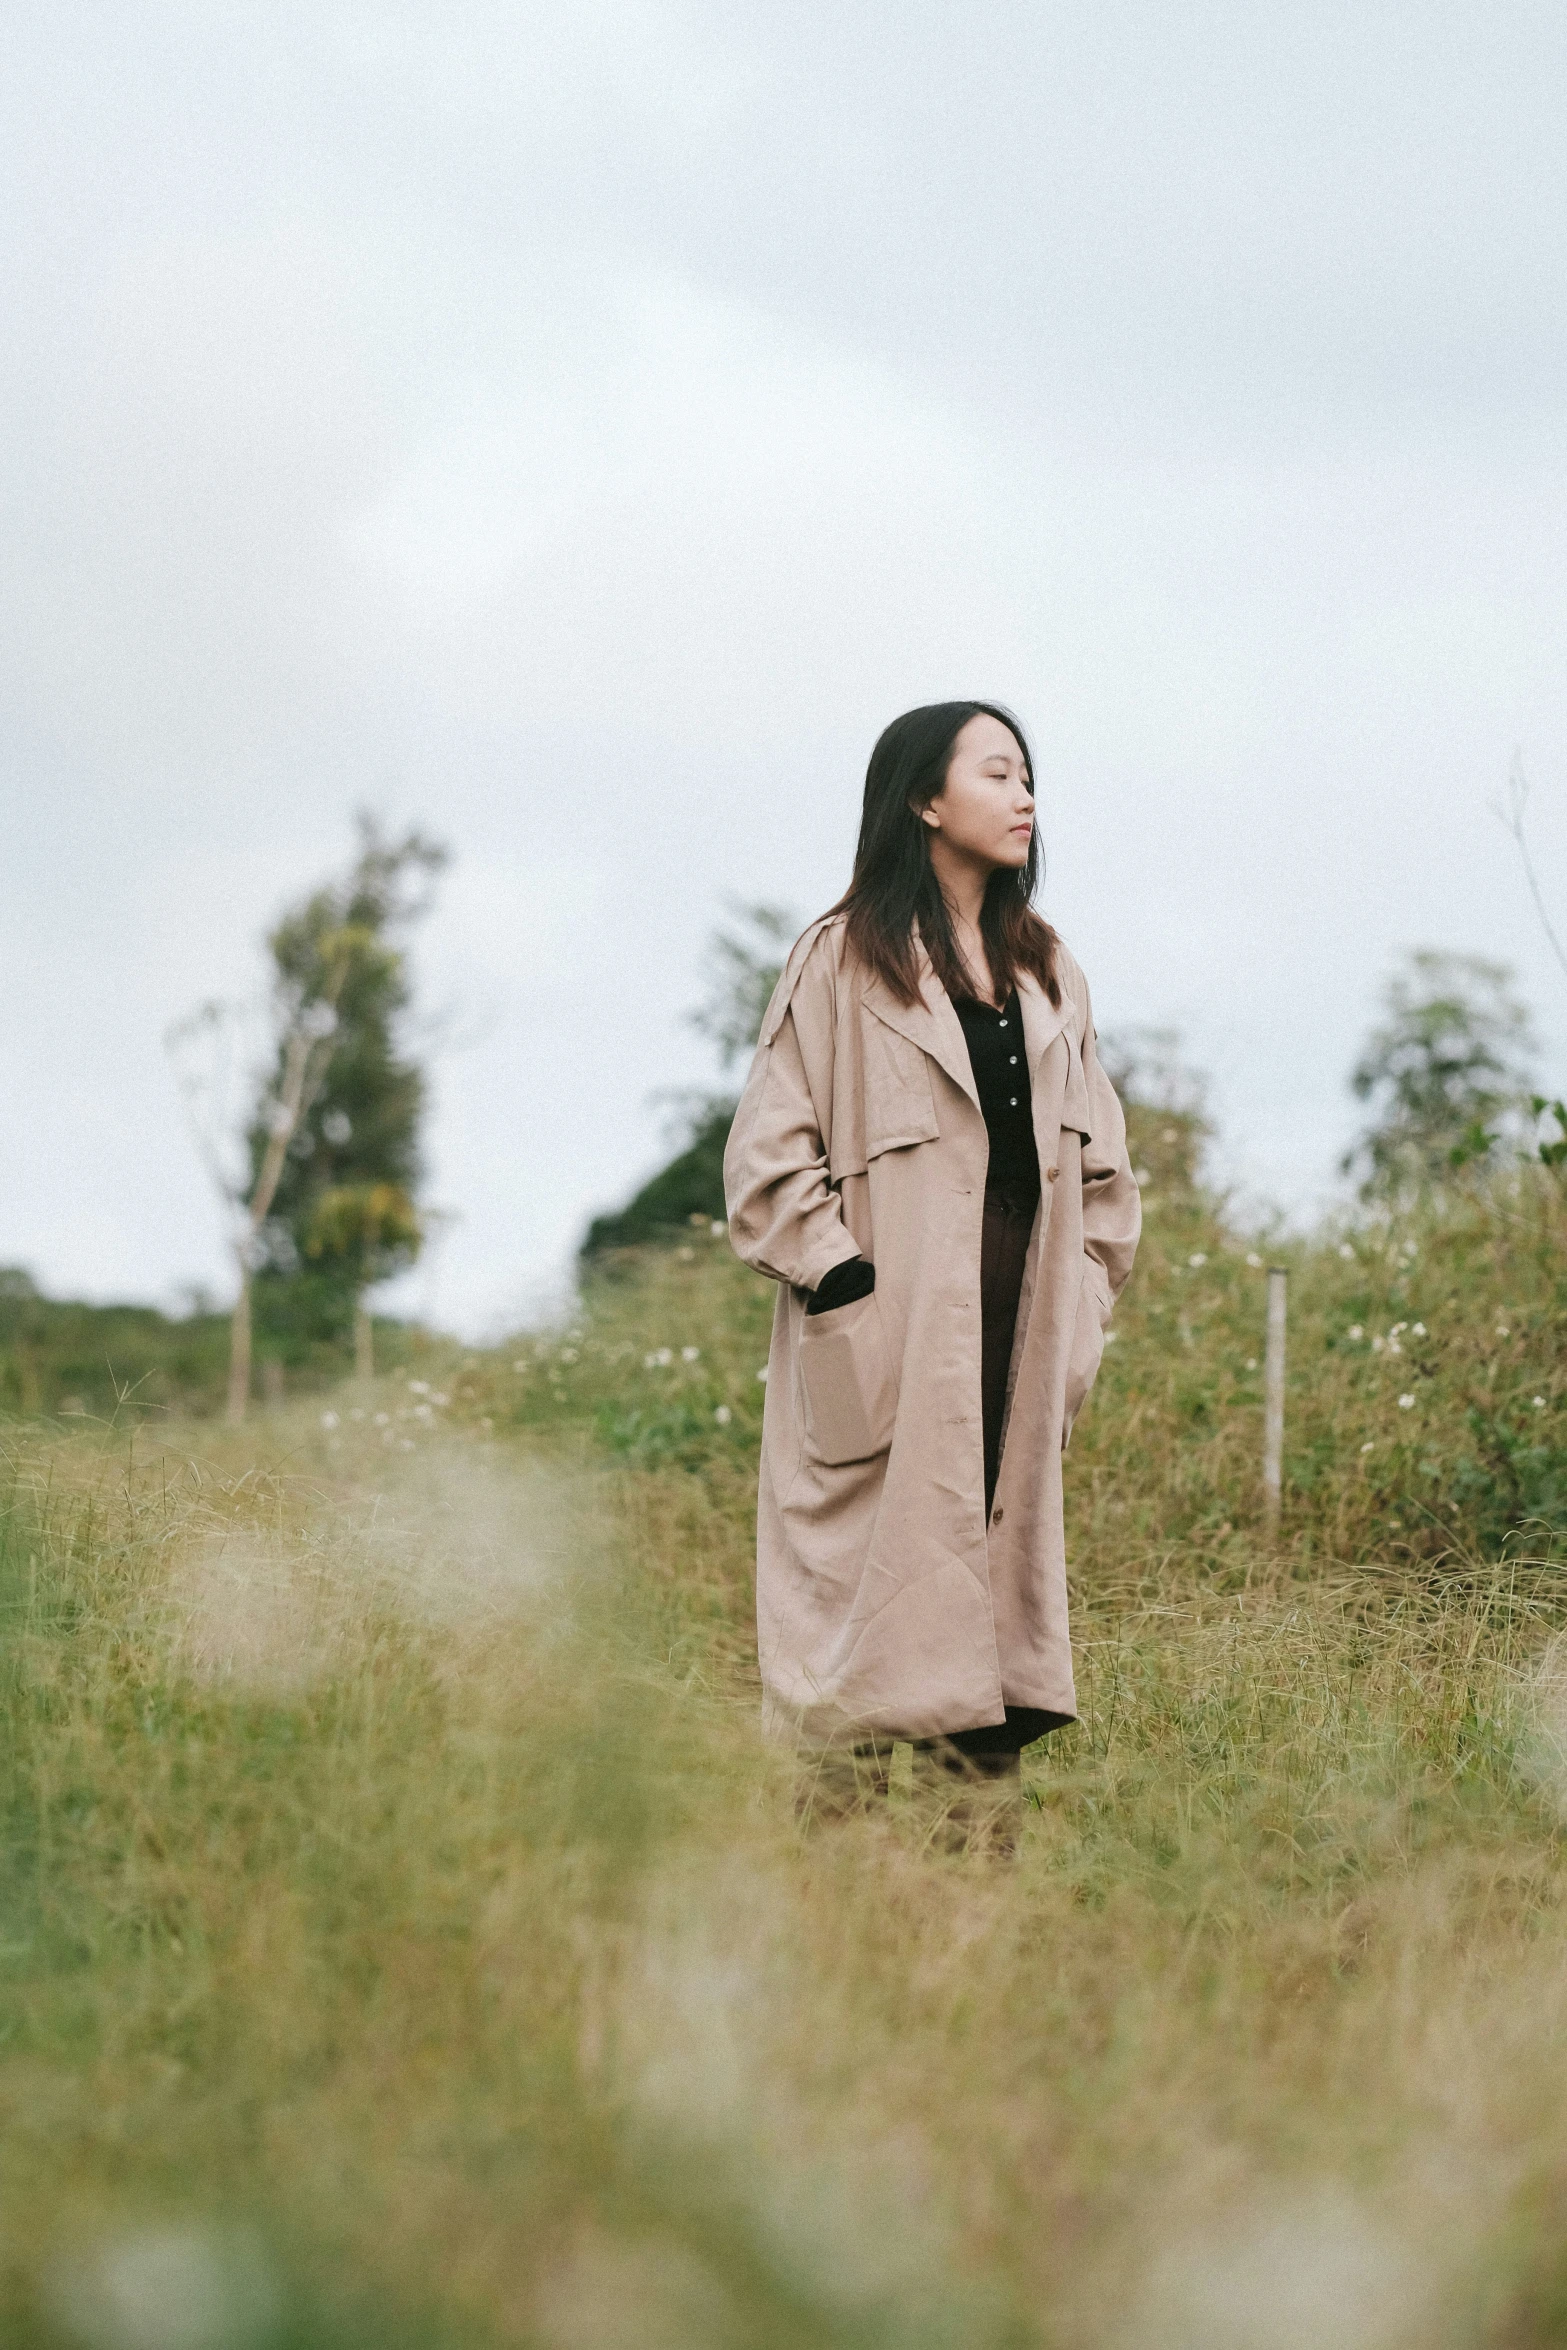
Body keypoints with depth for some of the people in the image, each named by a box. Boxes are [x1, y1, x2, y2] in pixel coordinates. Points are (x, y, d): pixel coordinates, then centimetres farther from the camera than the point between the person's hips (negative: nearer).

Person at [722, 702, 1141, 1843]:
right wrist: (838, 1276, -13)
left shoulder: (1047, 971, 17)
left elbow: (1098, 1156, 20)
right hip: (894, 1332, -6)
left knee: (1008, 1561, 4)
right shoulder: (847, 959, -1)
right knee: (885, 1577, -9)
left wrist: (1085, 1293, 9)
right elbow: (771, 1147, -5)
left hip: (1016, 1333, 6)